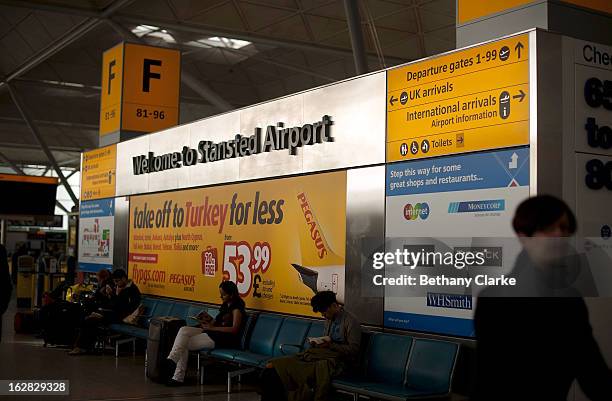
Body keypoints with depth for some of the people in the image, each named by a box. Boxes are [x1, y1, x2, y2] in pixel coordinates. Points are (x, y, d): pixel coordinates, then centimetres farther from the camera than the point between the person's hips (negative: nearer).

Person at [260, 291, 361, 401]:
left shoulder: (351, 322, -4)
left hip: (338, 360, -7)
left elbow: (353, 350, -9)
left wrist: (331, 345, -15)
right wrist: (317, 343, 5)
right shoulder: (329, 319, 19)